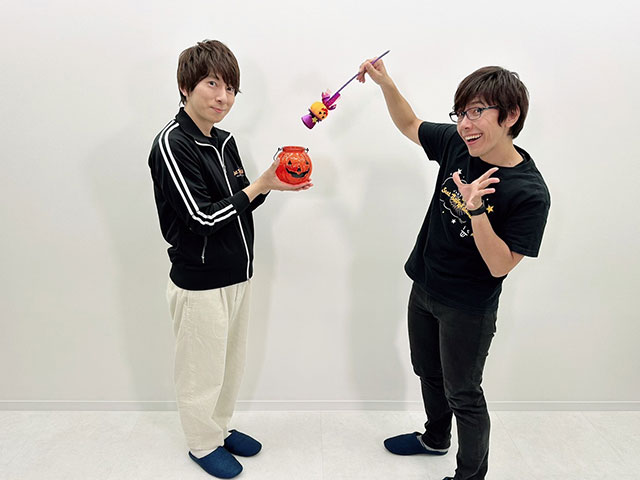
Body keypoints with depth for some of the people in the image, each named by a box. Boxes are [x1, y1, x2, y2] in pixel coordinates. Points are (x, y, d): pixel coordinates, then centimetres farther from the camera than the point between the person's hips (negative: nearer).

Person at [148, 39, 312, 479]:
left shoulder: (224, 141, 8)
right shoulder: (172, 144, -17)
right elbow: (202, 218, -23)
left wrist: (271, 182, -5)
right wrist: (261, 186, -18)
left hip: (237, 275, 8)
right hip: (200, 282, -8)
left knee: (231, 363, 22)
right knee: (202, 371, 12)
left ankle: (221, 427, 44)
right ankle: (203, 443, 35)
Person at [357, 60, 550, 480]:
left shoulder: (530, 192, -25)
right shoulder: (456, 144, -8)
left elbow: (499, 265, -24)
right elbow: (410, 125, 9)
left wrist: (475, 209, -36)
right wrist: (386, 83, -5)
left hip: (468, 310, -7)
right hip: (424, 288, 7)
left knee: (463, 395, 12)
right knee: (429, 372, 26)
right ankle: (436, 438, 54)